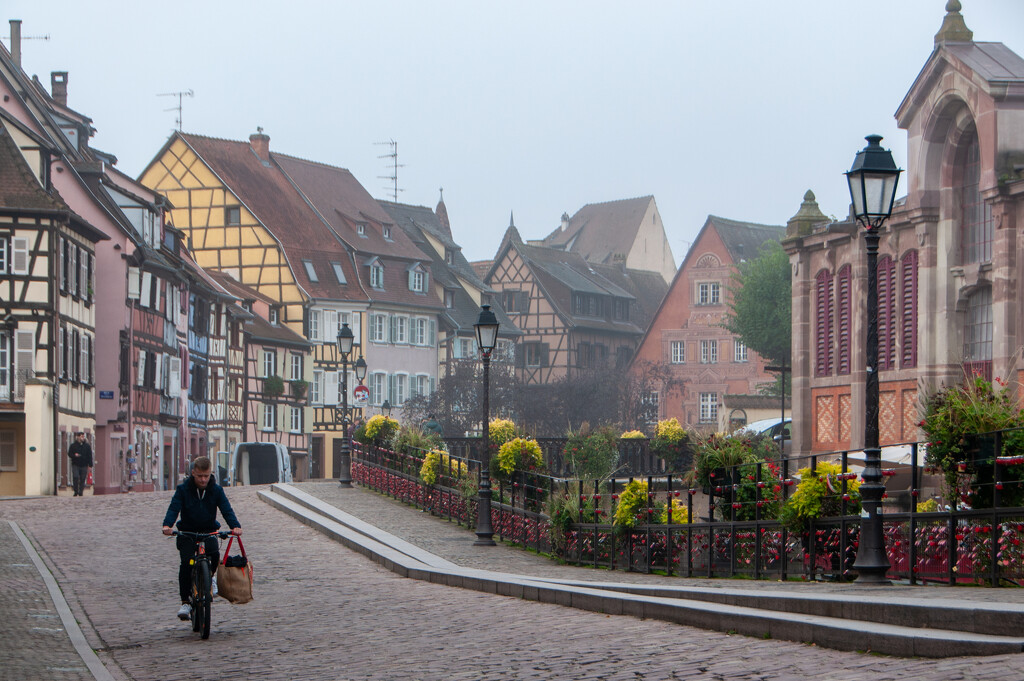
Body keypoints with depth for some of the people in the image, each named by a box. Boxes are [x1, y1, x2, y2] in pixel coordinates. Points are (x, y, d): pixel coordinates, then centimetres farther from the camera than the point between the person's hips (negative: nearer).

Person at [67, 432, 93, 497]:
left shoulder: (87, 446, 8)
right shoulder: (73, 445, 5)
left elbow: (90, 456, 9)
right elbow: (69, 454, 7)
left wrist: (90, 466, 3)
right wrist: (74, 455, -15)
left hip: (84, 465, 1)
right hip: (75, 465, -1)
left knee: (82, 479, 1)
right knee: (75, 477, -14)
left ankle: (80, 492, 9)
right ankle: (76, 492, -1)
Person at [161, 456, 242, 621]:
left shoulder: (216, 490, -4)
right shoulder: (183, 489, -8)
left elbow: (226, 509, -11)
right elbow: (174, 508, -17)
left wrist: (235, 526, -31)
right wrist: (167, 525, -38)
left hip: (208, 531, 1)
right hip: (187, 532, -1)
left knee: (215, 554, -27)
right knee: (186, 563, -19)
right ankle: (184, 602, -11)